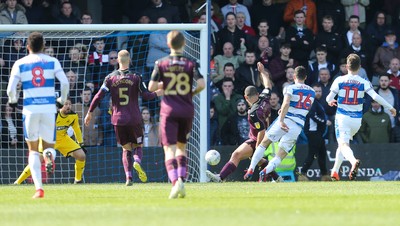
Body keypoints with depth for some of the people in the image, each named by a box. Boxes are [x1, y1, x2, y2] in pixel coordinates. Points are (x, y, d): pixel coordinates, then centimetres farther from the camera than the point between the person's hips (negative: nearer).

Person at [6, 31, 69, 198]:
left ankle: (39, 188, -6)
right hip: (49, 109, 0)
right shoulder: (52, 62, 6)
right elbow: (65, 83, -5)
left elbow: (11, 89, -3)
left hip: (30, 109, 0)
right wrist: (62, 99, 13)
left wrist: (13, 101, 19)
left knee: (33, 150, 10)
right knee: (49, 146, 15)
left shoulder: (20, 64, 4)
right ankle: (49, 156, -25)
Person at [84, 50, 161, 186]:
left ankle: (128, 177, -3)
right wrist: (157, 94, 15)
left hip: (118, 119, 1)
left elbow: (99, 96, -3)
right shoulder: (135, 78, -5)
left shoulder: (110, 78, 0)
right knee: (138, 146, 13)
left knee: (126, 149, 12)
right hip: (134, 119, -1)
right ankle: (137, 162, -22)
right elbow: (146, 96, -6)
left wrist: (90, 112, 7)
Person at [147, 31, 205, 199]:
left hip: (169, 110, -2)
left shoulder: (161, 63, -2)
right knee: (182, 147, 19)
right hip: (187, 110, 2)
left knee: (169, 149, -4)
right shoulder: (191, 64, -1)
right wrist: (192, 92, 8)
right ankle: (181, 180, 6)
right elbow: (201, 84, -12)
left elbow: (151, 87, -6)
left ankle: (175, 182, -23)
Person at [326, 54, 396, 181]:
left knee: (343, 144, -12)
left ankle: (353, 161, -44)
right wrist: (390, 108, -5)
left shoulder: (339, 81, -4)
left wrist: (330, 102, 22)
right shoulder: (364, 83, -3)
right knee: (344, 142, 21)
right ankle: (335, 172, 20)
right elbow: (375, 97, -14)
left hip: (342, 117, -3)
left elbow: (329, 99, -3)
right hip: (357, 119, 3)